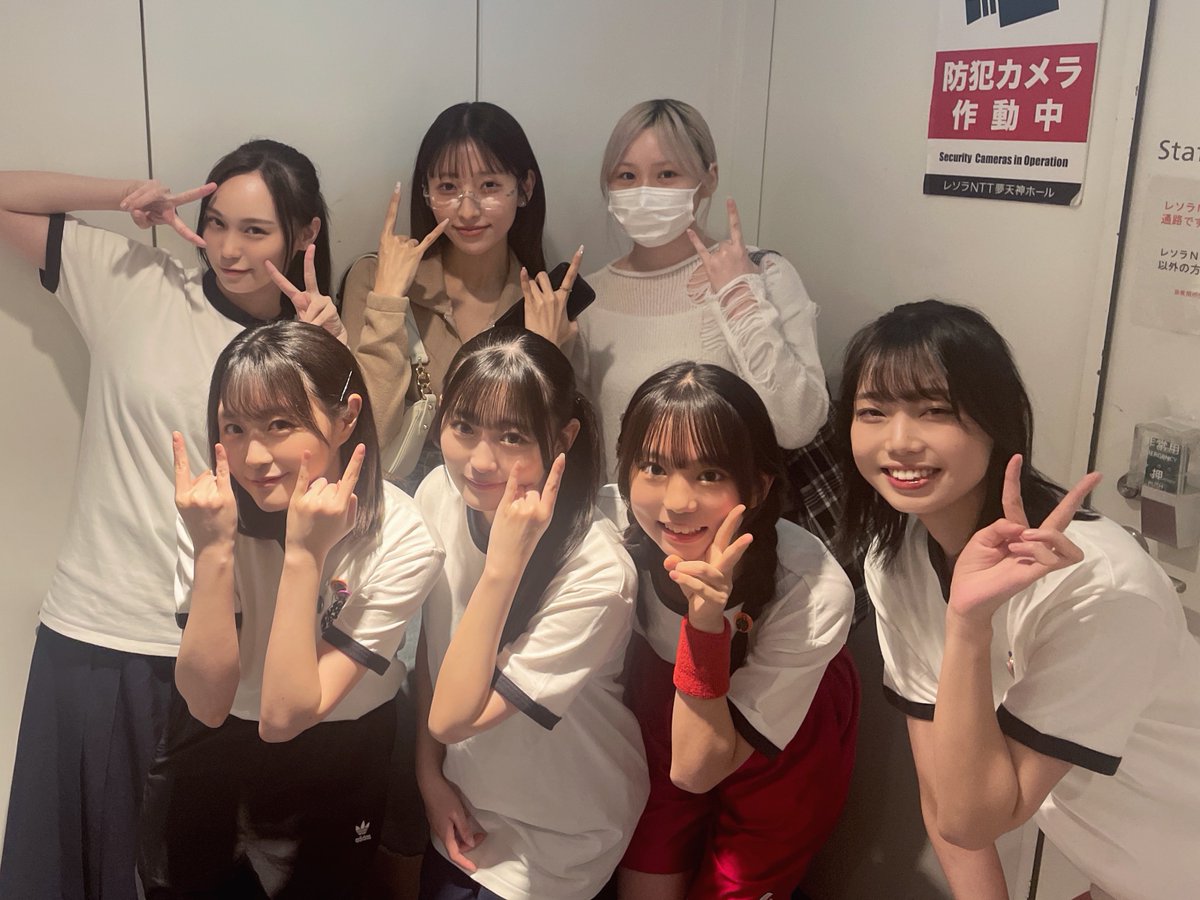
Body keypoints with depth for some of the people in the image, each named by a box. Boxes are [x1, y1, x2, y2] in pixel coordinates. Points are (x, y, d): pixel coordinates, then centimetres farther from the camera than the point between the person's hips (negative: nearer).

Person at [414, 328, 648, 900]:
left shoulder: (596, 575, -33)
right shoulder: (439, 494, -15)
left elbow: (452, 718, -31)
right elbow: (429, 643, 0)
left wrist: (504, 563, -39)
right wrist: (429, 773, 0)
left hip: (553, 840, -5)